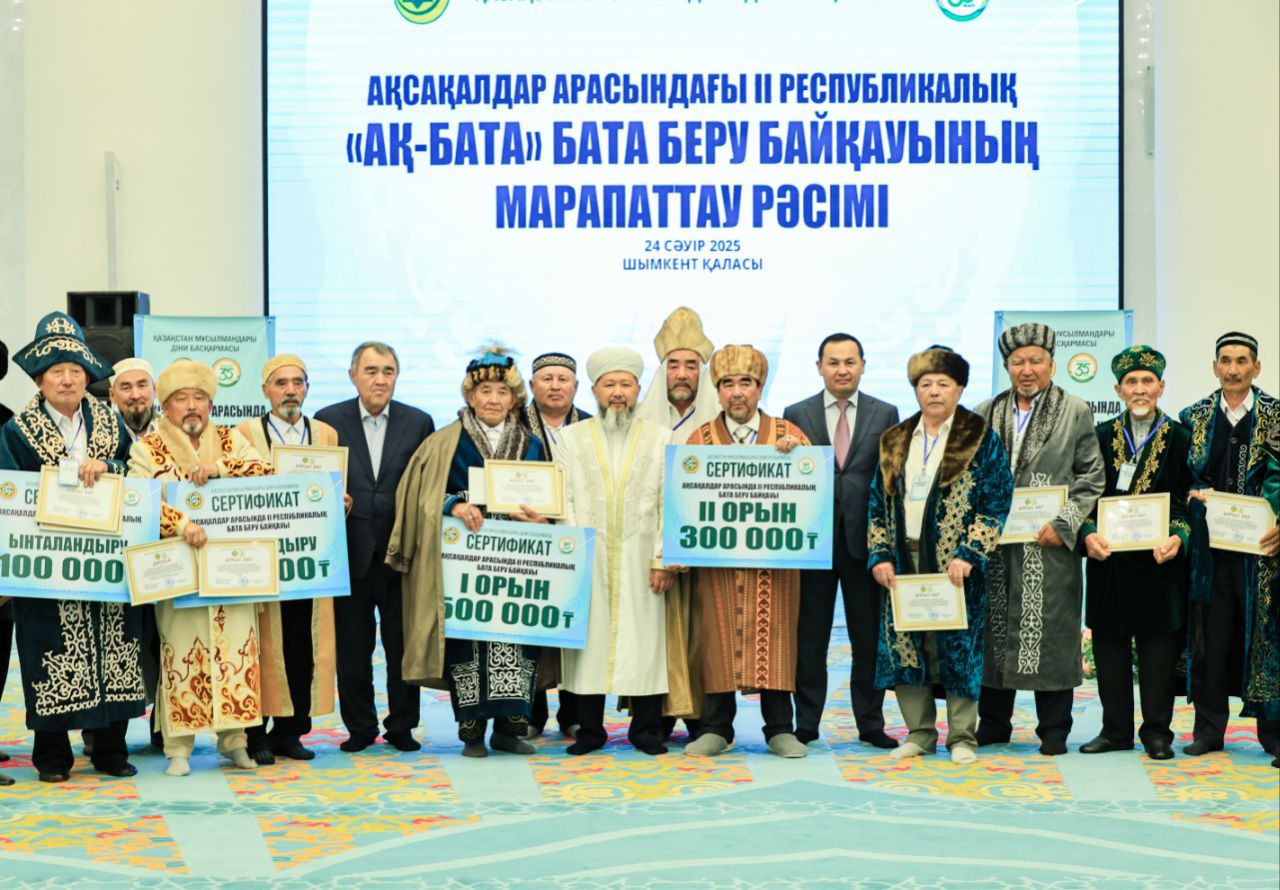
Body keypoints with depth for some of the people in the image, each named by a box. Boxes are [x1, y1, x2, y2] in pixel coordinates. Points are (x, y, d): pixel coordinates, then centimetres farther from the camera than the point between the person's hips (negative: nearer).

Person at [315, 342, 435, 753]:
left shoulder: (419, 423, 5)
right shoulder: (328, 421, 3)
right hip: (351, 550, 0)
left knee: (403, 644, 6)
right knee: (352, 646, 6)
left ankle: (402, 726, 17)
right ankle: (360, 727, 17)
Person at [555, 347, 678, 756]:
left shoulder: (660, 438, 10)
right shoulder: (572, 438, 11)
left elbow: (670, 503, 5)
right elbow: (563, 500, 5)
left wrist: (663, 559, -4)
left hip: (640, 560, 0)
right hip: (587, 560, 0)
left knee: (643, 639, -1)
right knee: (590, 640, 0)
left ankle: (646, 728, 8)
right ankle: (589, 729, 8)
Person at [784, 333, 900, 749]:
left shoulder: (885, 414, 6)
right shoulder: (797, 414, 6)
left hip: (865, 538, 0)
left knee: (869, 637, 5)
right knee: (809, 637, 6)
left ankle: (870, 723, 14)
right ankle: (806, 723, 14)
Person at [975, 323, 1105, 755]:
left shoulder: (1076, 412, 5)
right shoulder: (986, 414, 13)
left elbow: (1092, 477, 2)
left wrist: (1063, 524, -8)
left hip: (1049, 545, -3)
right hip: (993, 542, 3)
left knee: (1050, 633, -2)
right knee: (994, 630, 6)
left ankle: (1054, 730, 8)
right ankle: (993, 723, 16)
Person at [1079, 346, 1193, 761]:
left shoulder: (1180, 438, 4)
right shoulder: (1101, 437, 9)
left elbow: (1191, 500, 2)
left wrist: (1177, 537, -15)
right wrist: (1088, 533, -10)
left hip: (1160, 560, -2)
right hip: (1108, 557, 2)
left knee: (1158, 647, 2)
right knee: (1109, 646, 6)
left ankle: (1157, 732, 11)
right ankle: (1115, 730, 15)